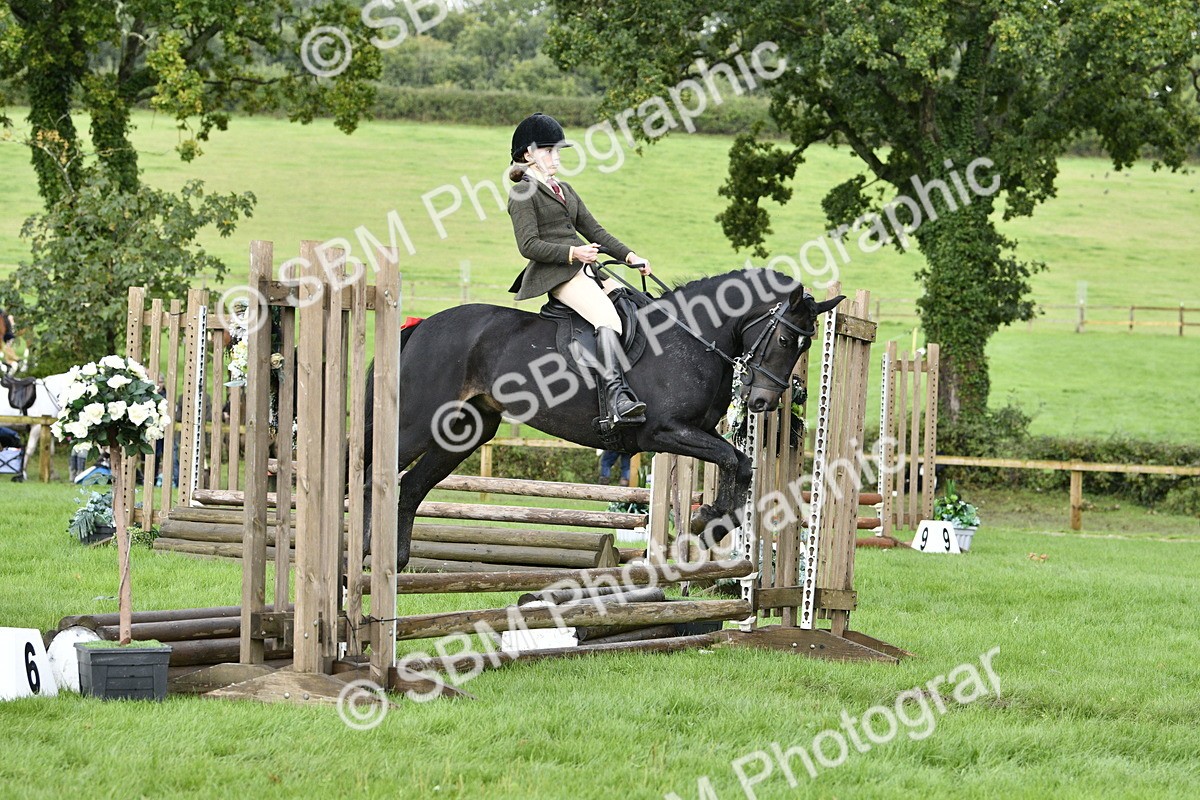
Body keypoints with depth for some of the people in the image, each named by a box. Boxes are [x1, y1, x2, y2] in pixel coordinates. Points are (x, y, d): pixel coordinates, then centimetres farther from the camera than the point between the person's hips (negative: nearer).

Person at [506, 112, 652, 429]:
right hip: (554, 275, -9)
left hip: (585, 270, 9)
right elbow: (529, 245, -10)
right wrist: (571, 253, -21)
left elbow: (593, 229, 23)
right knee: (608, 317, -30)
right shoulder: (523, 194, 0)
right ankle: (616, 400, -45)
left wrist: (628, 255, 9)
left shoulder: (564, 190, 26)